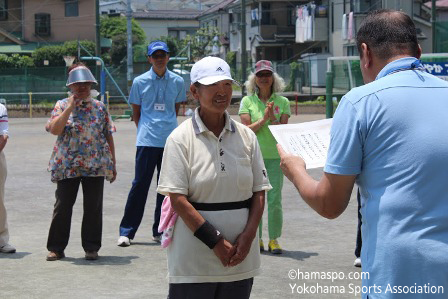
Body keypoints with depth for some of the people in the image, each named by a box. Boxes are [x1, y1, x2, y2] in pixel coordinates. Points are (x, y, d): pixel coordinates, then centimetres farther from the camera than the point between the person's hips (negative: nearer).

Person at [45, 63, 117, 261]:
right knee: (63, 207, 1)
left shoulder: (100, 108, 9)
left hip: (96, 166, 1)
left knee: (93, 207, 2)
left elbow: (108, 136, 11)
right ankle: (56, 248, 11)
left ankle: (91, 248, 13)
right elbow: (54, 129, -11)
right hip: (67, 166, -1)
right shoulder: (62, 106, 5)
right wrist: (70, 107, -13)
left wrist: (112, 164, 8)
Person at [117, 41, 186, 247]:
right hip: (147, 141, -2)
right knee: (140, 184, -4)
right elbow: (136, 112, 11)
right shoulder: (140, 82, 4)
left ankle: (160, 231, 17)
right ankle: (126, 231, 2)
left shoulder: (177, 82, 8)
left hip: (170, 140, 2)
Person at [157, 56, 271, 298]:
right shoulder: (180, 138, -5)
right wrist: (215, 242, -15)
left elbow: (259, 192, 8)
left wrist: (248, 235, -8)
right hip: (193, 259, -4)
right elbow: (178, 199, -11)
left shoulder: (246, 136, 8)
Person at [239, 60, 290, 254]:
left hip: (275, 156, 0)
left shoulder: (282, 102, 6)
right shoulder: (247, 101, 4)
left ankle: (274, 240, 6)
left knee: (275, 199, -4)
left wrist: (272, 118, -18)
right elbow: (246, 129, -4)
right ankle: (256, 239, 12)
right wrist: (264, 118, -16)